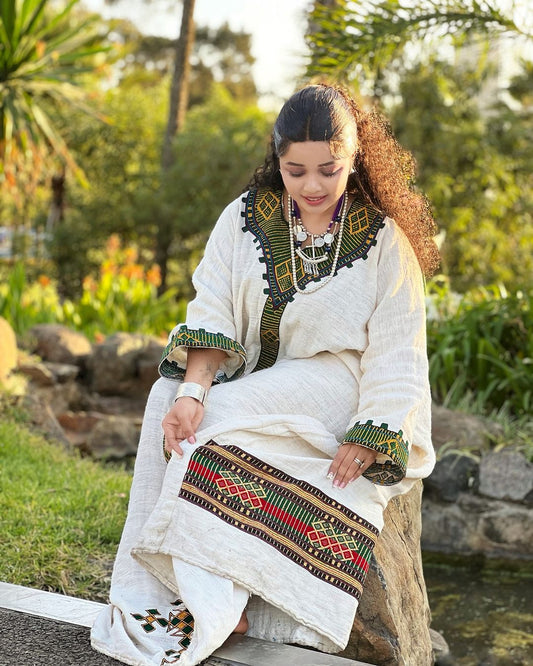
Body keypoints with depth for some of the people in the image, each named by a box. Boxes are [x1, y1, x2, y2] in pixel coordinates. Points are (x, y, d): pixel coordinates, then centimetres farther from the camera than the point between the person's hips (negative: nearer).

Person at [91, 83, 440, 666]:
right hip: (250, 387, 4)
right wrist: (192, 391, -24)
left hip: (333, 393, -4)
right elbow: (211, 313, -6)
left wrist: (360, 448, -17)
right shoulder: (246, 218, 4)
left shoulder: (386, 241, -3)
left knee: (218, 422, -29)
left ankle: (214, 604, -23)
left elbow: (395, 357, -7)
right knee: (168, 400, -25)